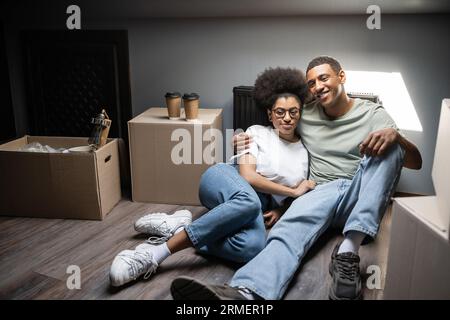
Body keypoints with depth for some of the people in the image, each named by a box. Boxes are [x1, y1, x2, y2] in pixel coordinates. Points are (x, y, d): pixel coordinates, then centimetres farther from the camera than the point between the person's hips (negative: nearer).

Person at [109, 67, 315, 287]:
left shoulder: (304, 152, 15)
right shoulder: (257, 133, 3)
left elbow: (297, 198, 20)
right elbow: (247, 176, -9)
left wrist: (280, 211, -2)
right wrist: (292, 191, -6)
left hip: (260, 209, 3)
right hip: (224, 181, -2)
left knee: (253, 247, -38)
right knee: (249, 201, -45)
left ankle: (179, 227, -24)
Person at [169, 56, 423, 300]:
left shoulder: (373, 113, 7)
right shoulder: (305, 115, 13)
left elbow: (416, 163, 1)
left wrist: (395, 135, -22)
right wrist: (249, 144, 2)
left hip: (363, 195, 0)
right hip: (324, 192, 0)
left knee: (389, 147, -28)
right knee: (294, 223, -34)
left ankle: (349, 250, -39)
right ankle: (243, 293, -63)